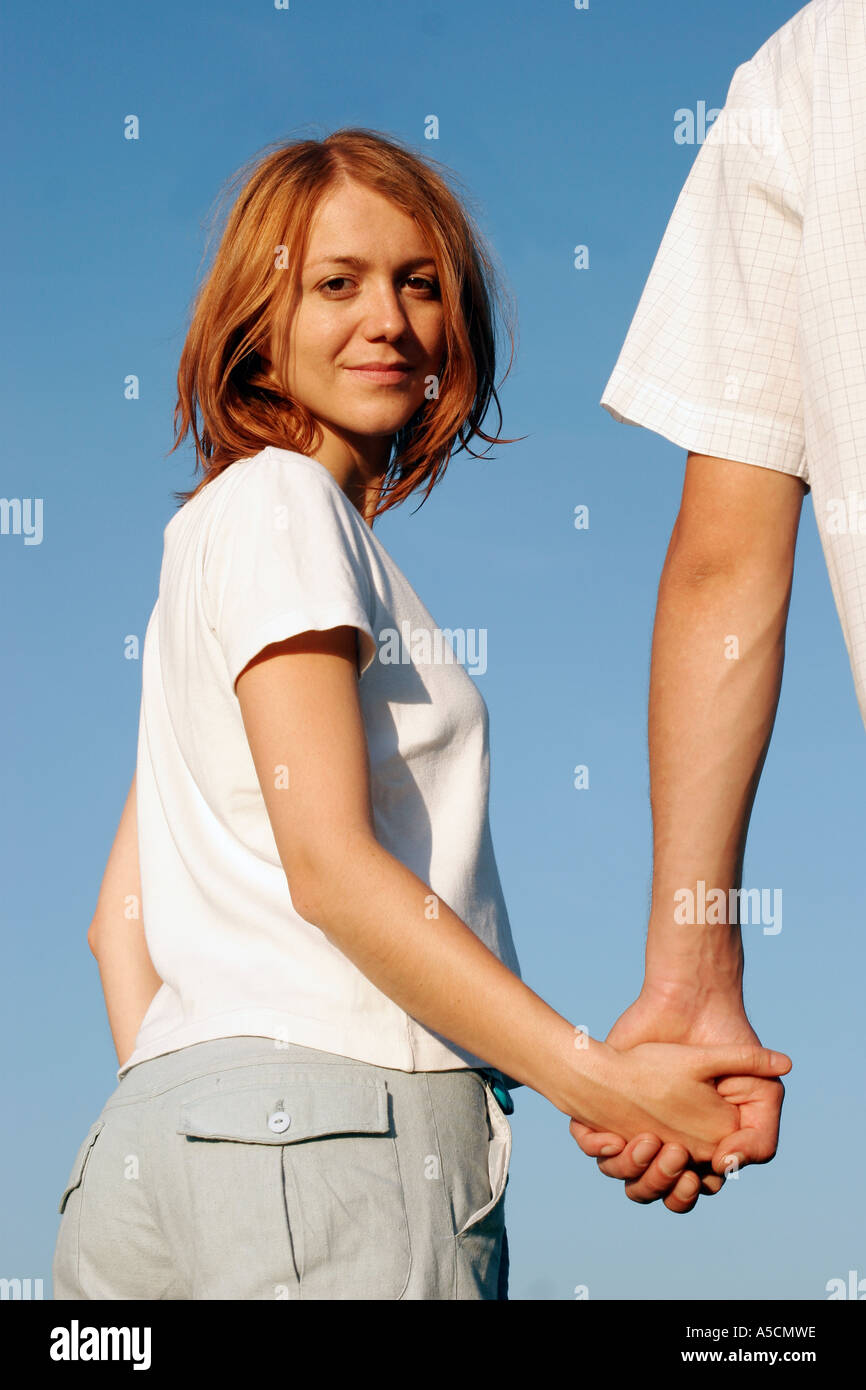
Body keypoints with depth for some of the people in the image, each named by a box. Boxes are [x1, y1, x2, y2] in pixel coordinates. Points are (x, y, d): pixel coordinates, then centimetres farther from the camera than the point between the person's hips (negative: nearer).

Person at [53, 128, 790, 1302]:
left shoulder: (205, 538, 25)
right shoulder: (279, 503, -2)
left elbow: (122, 914, 19)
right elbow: (329, 863, -14)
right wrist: (601, 1082, -16)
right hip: (335, 1125, -9)